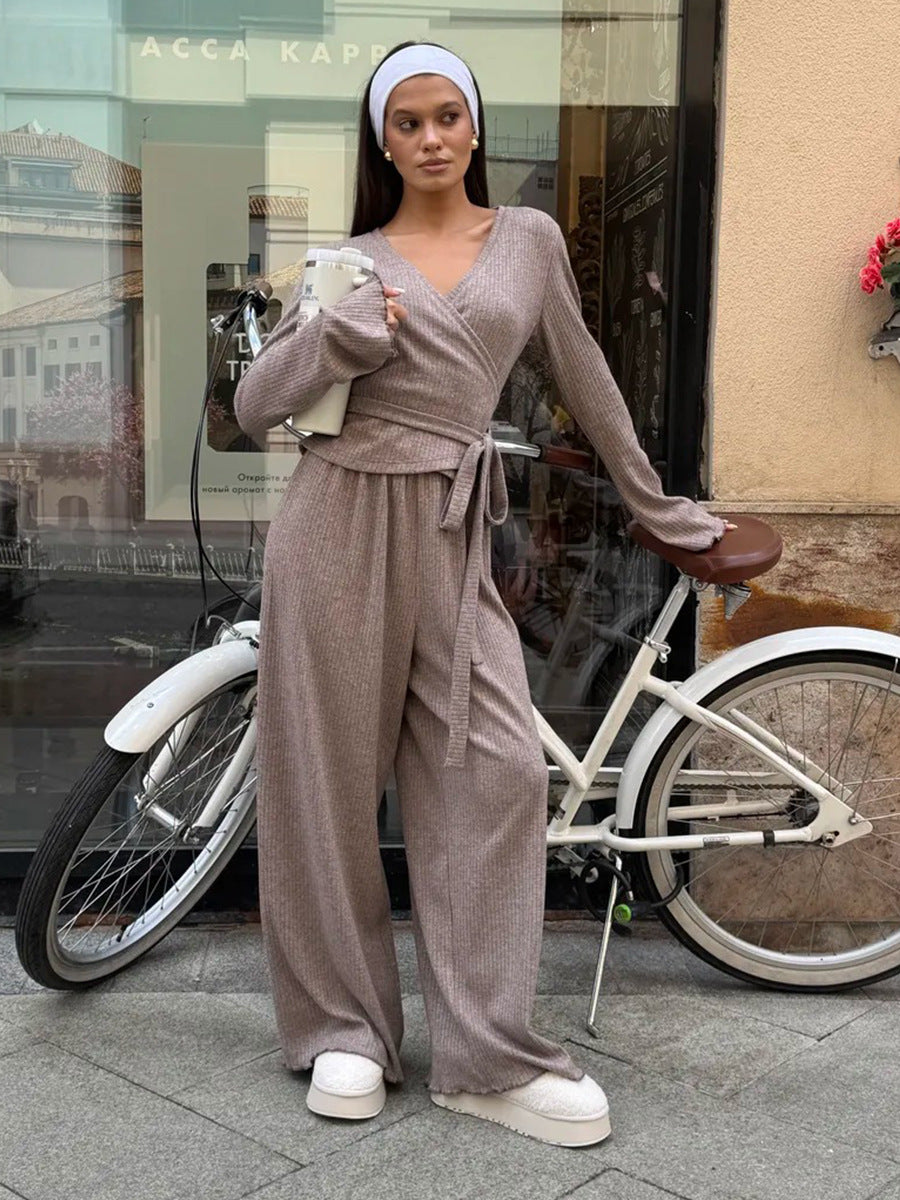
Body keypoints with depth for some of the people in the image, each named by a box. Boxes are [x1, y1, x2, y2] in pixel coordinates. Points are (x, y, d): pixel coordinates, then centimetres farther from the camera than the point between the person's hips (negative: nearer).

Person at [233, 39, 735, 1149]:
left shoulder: (530, 238, 12)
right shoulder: (351, 262, 7)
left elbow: (583, 378, 19)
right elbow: (254, 406, 4)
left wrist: (653, 503, 23)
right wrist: (343, 332, -12)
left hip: (452, 535, 1)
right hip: (340, 523, -1)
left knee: (498, 772, -7)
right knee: (332, 778, 2)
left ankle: (488, 1057, 2)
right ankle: (343, 1028, 17)